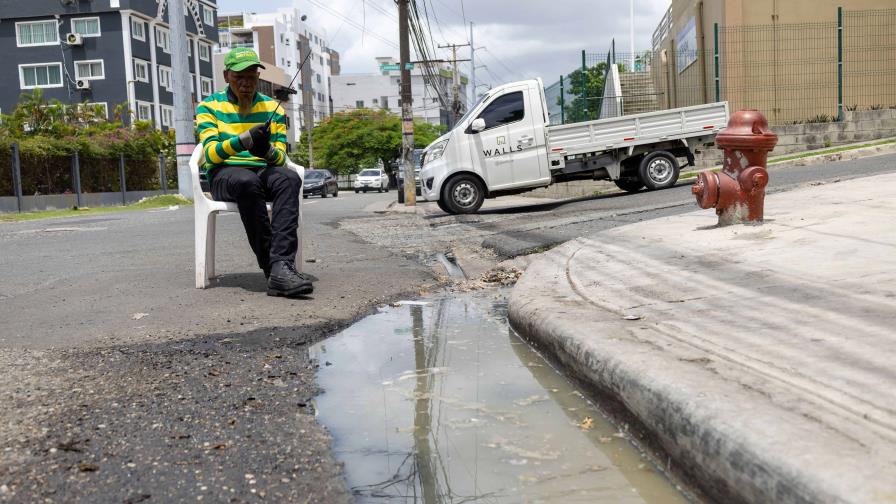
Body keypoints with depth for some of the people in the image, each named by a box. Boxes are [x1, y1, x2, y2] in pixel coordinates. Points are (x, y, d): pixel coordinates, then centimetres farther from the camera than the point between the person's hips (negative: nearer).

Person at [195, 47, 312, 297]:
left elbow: (281, 157, 5)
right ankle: (271, 267, -37)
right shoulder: (209, 106, 7)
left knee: (289, 178, -33)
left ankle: (281, 267, -48)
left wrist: (268, 151, -20)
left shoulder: (273, 108, 13)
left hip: (263, 171, 2)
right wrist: (243, 140, -26)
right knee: (247, 181, -39)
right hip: (224, 174, -2)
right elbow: (210, 153, -7)